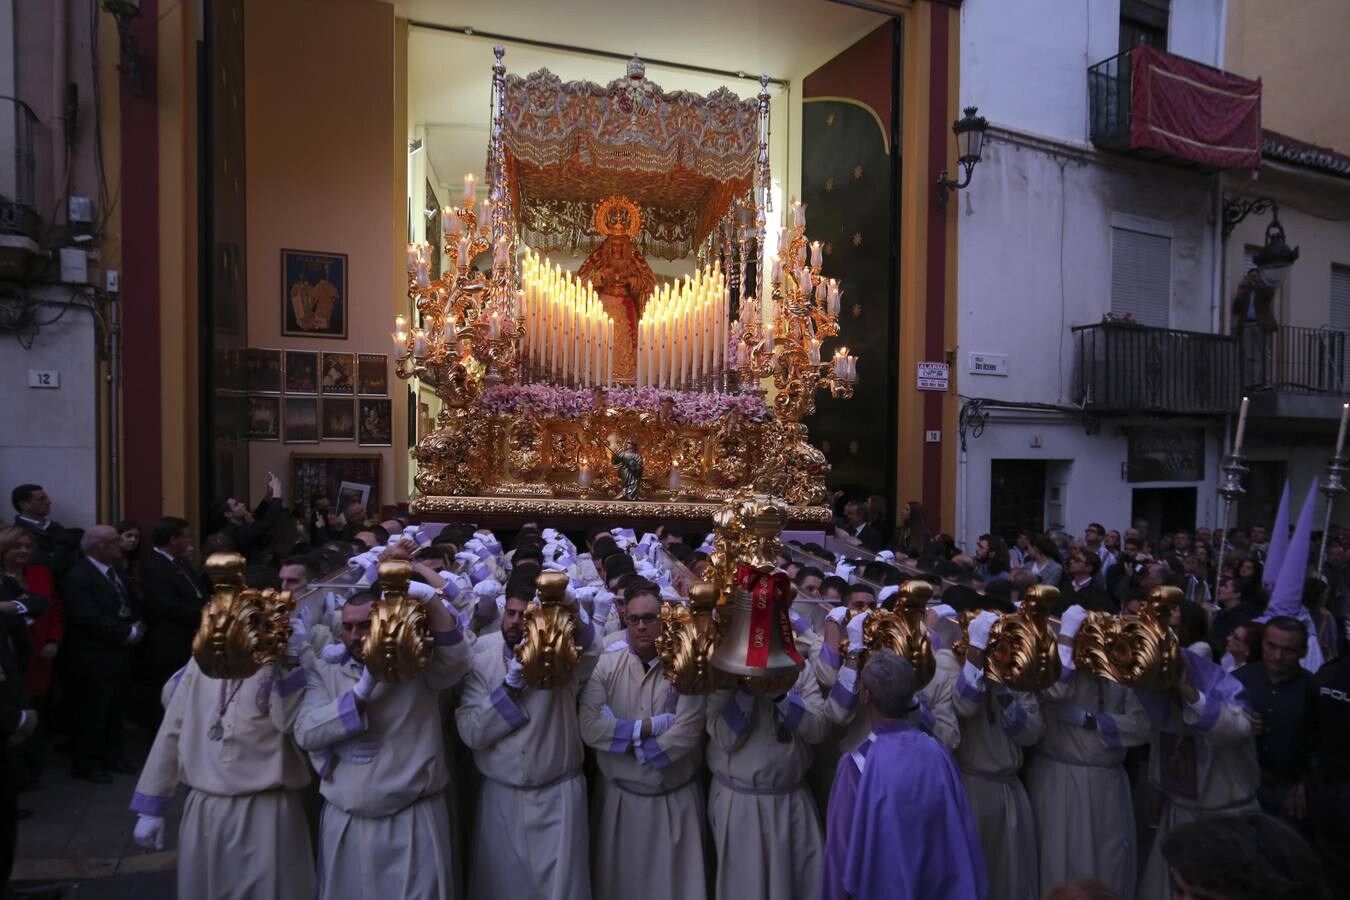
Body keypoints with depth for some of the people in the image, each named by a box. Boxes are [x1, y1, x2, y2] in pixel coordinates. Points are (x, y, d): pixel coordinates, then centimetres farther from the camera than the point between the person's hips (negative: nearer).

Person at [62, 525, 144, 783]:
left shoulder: (116, 570, 11)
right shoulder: (78, 577, -17)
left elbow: (132, 603, 16)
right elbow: (90, 618, -24)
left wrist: (138, 625, -4)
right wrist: (129, 633, -18)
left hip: (120, 653, 8)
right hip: (96, 657, -8)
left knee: (115, 710, 16)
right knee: (94, 712, 3)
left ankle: (112, 756, 28)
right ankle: (86, 764, 17)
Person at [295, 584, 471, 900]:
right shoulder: (325, 670, 5)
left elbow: (456, 660, -23)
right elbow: (306, 733, -6)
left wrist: (429, 599, -33)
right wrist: (362, 691, -18)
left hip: (412, 821, -3)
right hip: (344, 823, 3)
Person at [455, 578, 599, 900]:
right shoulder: (482, 662, -3)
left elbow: (589, 648, -31)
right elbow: (470, 732, -10)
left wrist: (573, 617, -50)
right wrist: (511, 684, -20)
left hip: (559, 795, -2)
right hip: (501, 797, 2)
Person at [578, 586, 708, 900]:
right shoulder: (606, 666, -4)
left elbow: (687, 733, -18)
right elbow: (589, 727, -14)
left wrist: (623, 735, -14)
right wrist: (649, 727, -18)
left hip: (676, 800, -2)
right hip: (619, 798, 2)